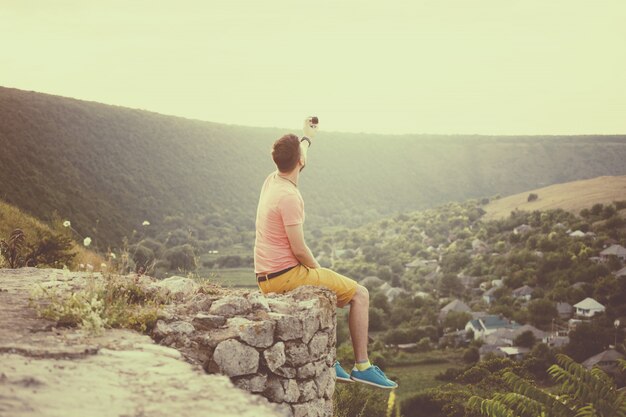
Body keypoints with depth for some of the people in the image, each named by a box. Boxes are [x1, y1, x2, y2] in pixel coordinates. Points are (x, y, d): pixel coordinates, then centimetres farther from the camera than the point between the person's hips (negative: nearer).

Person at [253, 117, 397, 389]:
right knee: (359, 294, 1)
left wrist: (308, 136, 46)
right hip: (287, 275, -10)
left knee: (329, 292, 31)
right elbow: (298, 249, -21)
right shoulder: (288, 196, -21)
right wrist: (319, 270, -4)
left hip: (267, 278, 10)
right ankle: (362, 366, 4)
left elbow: (294, 160, 31)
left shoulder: (271, 181, 6)